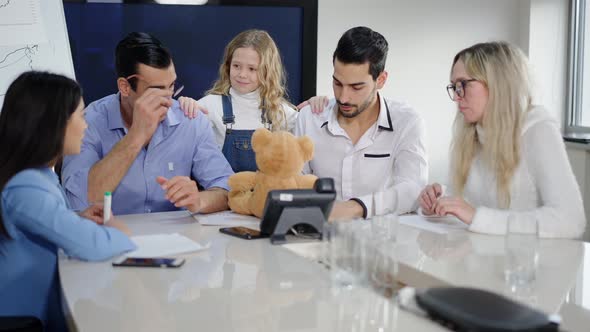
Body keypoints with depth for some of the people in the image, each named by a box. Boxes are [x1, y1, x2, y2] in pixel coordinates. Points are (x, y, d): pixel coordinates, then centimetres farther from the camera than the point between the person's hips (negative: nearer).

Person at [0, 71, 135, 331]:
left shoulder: (38, 173, 7)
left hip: (47, 306, 9)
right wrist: (116, 231, -11)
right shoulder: (25, 187, -24)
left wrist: (77, 219, 6)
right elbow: (92, 245, -33)